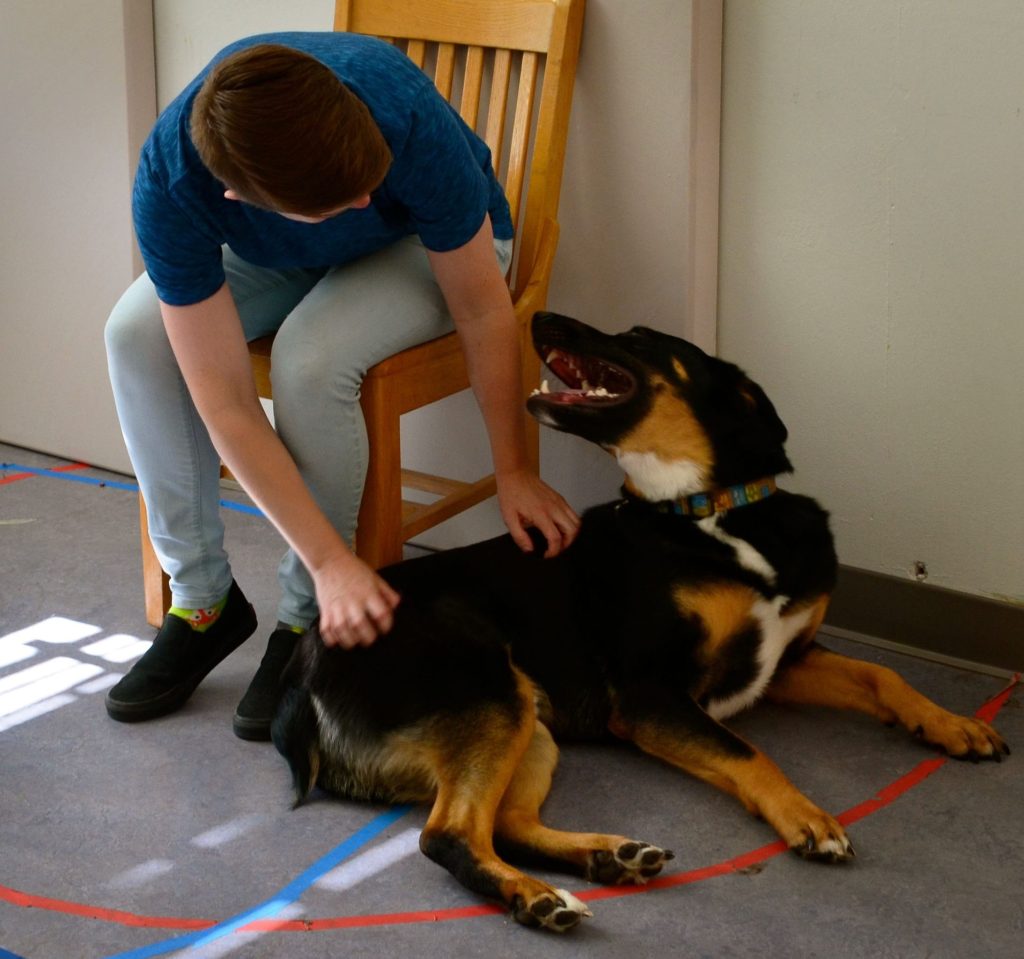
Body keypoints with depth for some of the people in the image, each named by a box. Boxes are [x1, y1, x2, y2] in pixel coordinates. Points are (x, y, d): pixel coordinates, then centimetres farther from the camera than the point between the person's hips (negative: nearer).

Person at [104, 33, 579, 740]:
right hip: (284, 257, 3)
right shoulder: (169, 184, -35)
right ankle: (201, 600, -7)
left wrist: (516, 472, -19)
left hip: (427, 242, -2)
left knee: (311, 358, -33)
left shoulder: (405, 115, -40)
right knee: (138, 334, -24)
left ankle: (307, 622, -12)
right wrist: (332, 561, -34)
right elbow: (227, 405, -31)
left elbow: (484, 315, -25)